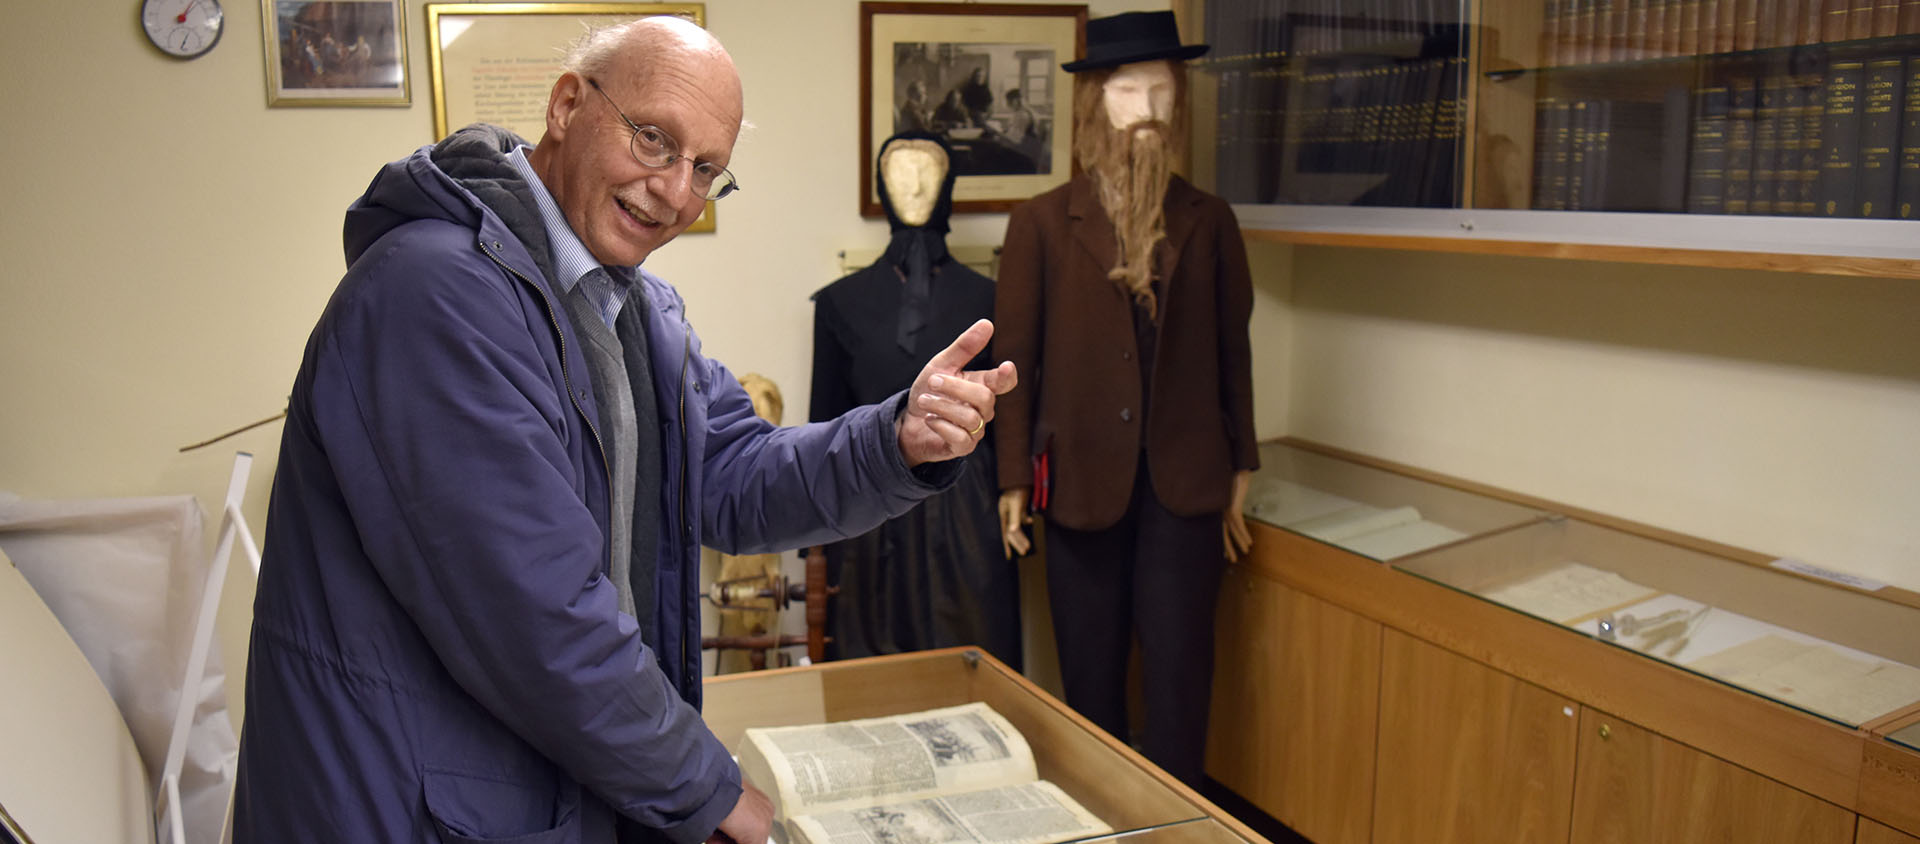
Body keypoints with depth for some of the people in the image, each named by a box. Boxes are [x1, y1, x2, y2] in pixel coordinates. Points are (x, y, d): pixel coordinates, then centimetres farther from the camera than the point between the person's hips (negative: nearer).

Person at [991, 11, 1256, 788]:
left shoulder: (1208, 221, 6)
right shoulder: (1041, 223, 0)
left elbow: (1232, 347, 11)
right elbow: (1016, 359, 1)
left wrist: (1240, 469, 11)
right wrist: (1012, 482, -1)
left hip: (1186, 482, 1)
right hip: (1083, 481, -1)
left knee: (1179, 677, 4)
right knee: (1090, 676, 10)